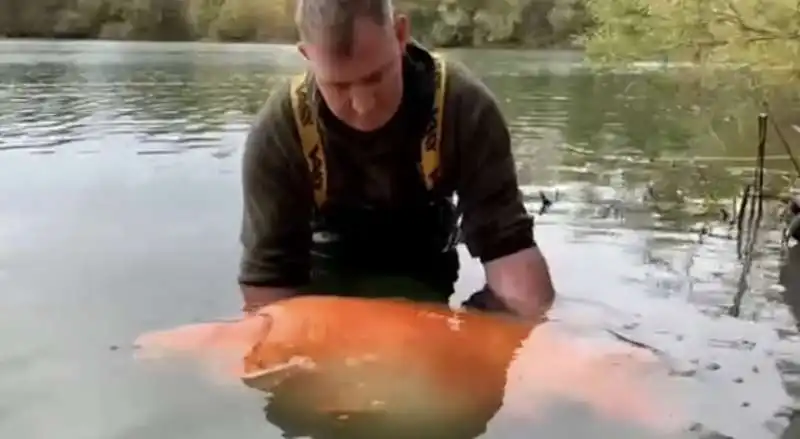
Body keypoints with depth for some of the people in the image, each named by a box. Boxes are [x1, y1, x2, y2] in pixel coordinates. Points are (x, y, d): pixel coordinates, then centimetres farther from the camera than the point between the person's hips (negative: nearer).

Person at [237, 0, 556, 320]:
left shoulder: (465, 107, -27)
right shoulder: (277, 131, -28)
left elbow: (507, 245, -29)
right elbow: (268, 276, -25)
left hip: (421, 283, 0)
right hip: (324, 282, 0)